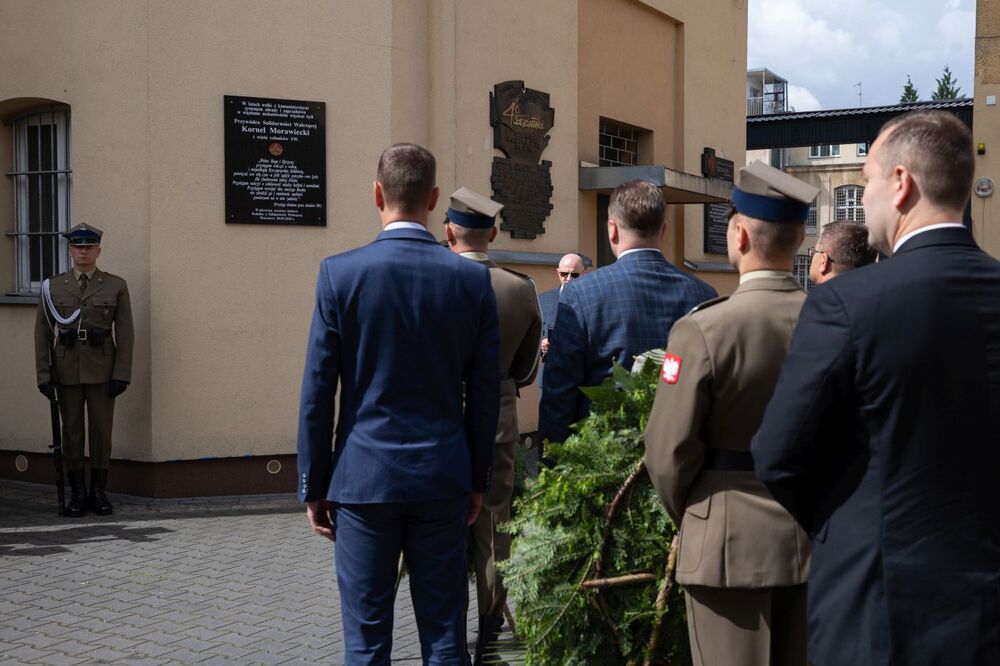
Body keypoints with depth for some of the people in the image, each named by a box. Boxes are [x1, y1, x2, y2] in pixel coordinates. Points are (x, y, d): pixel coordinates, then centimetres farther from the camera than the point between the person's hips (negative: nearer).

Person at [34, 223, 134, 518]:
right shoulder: (52, 287, 4)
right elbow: (42, 333, 3)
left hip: (102, 369, -1)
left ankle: (98, 493, 13)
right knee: (71, 430, 5)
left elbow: (125, 333, -1)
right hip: (66, 369, 1)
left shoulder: (116, 286, 1)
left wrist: (122, 374, -8)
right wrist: (43, 375, -3)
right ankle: (77, 494, 12)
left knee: (101, 429, 3)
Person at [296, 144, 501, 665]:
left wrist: (314, 486, 4)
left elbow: (317, 393, -5)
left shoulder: (340, 273, -7)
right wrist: (477, 480, 13)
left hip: (365, 479, -2)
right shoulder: (472, 278, -1)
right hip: (444, 479, 2)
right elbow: (485, 393, 3)